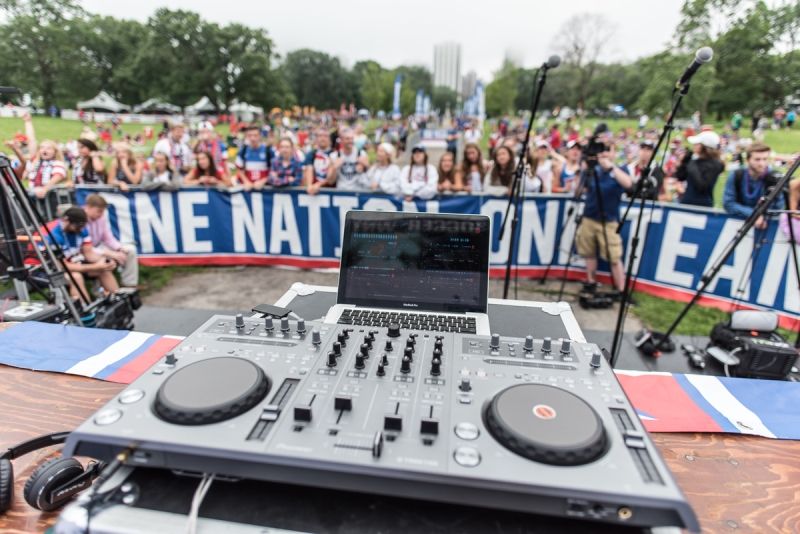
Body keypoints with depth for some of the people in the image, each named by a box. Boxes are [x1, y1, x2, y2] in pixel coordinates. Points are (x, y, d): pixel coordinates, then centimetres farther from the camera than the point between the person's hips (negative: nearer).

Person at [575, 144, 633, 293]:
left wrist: (611, 166, -29)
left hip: (609, 221, -3)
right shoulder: (592, 169, 8)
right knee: (589, 253, 11)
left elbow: (628, 184, -23)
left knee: (614, 258, -4)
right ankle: (590, 282, 25)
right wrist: (583, 170, -7)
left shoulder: (619, 170, -2)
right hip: (588, 219, 4)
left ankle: (621, 291, 3)